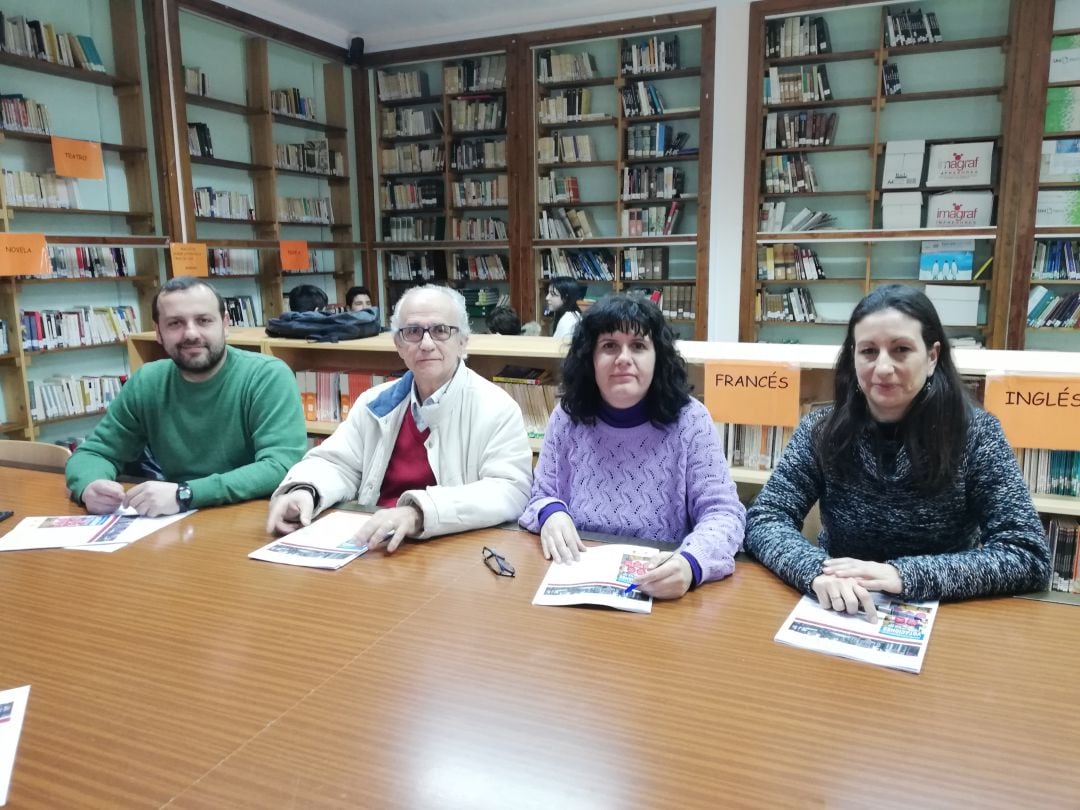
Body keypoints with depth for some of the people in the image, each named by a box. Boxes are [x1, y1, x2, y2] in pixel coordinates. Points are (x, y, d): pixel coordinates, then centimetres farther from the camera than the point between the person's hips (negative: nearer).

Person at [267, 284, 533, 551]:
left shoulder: (497, 409, -8)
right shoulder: (376, 402, 9)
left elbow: (511, 491, -18)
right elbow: (336, 464, 13)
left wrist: (420, 513, -31)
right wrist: (304, 491, -12)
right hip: (371, 545, 4)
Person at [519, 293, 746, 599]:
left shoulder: (689, 420, -4)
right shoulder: (567, 418, 3)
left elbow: (723, 513, -8)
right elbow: (541, 496, 10)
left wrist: (691, 563, -28)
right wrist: (551, 514, -14)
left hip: (661, 592, -1)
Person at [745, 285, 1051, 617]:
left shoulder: (975, 433, -10)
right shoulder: (821, 429, -7)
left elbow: (1029, 556, -15)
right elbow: (763, 520, -11)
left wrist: (905, 574, -27)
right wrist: (816, 569, -31)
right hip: (839, 617, 0)